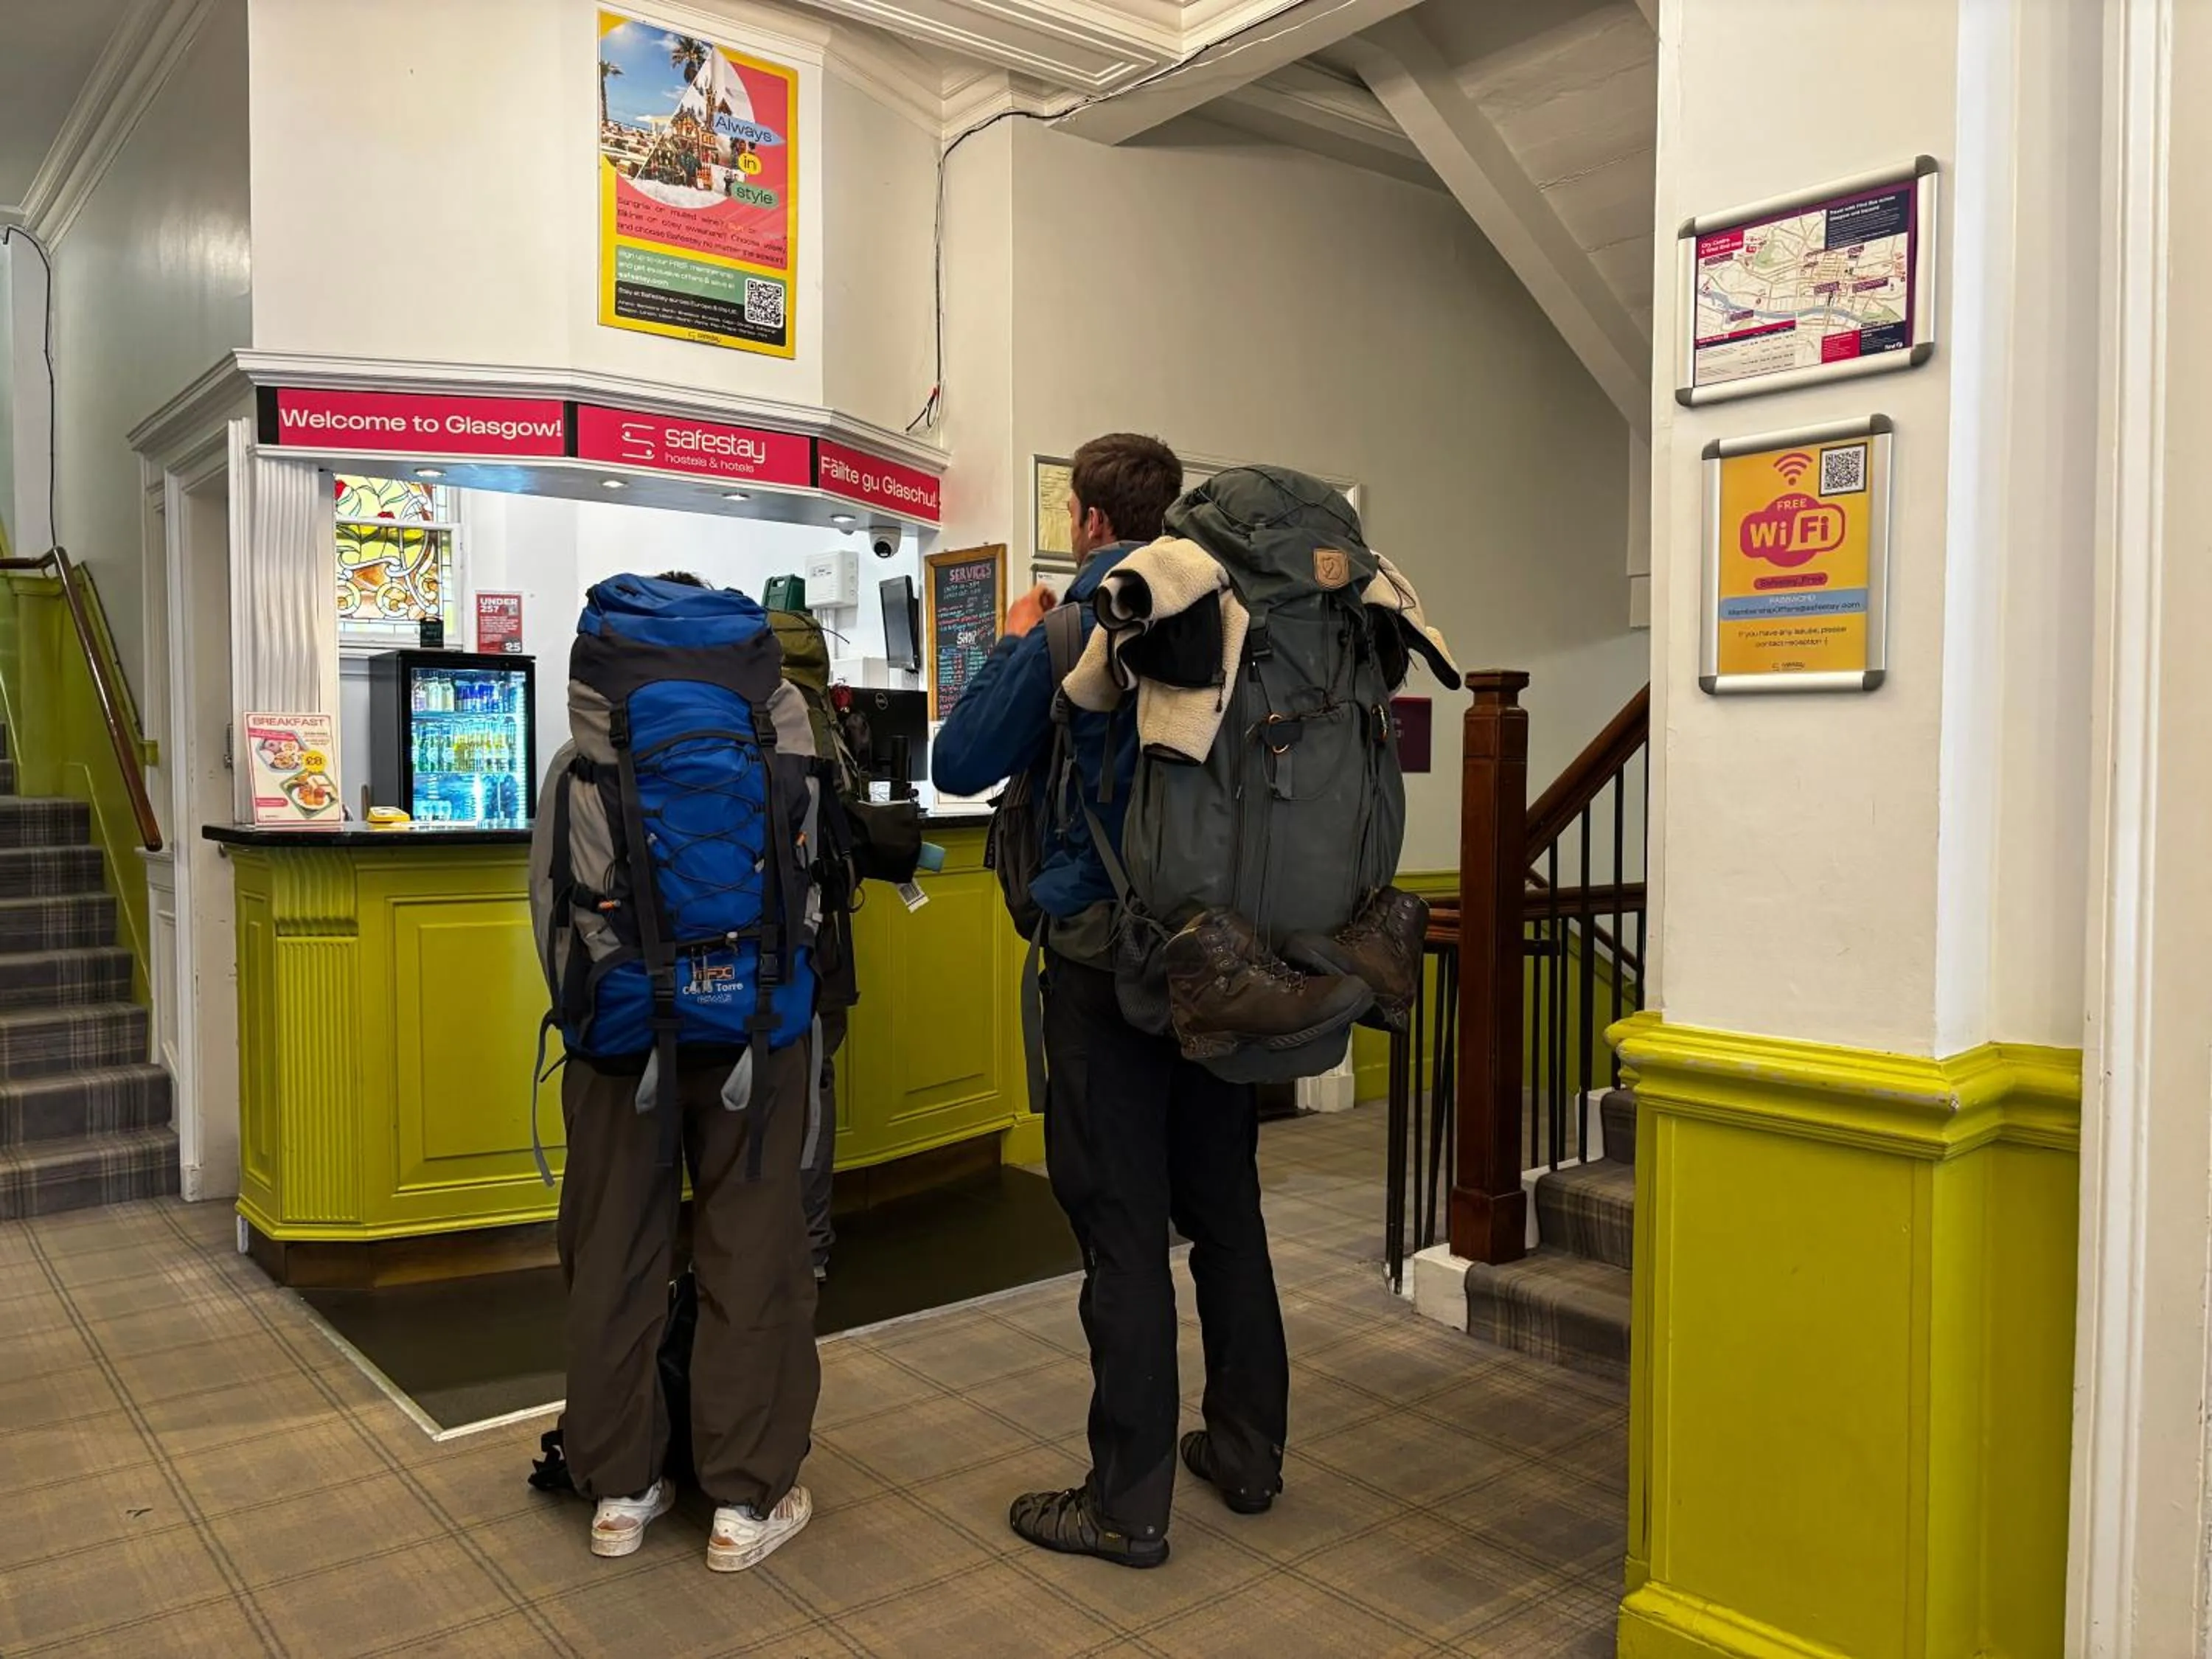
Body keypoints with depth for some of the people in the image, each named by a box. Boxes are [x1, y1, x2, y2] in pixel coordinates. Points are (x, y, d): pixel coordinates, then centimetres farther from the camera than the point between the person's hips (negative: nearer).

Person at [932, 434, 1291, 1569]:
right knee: (1225, 1205, 16)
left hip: (1108, 953, -5)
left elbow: (961, 764, -7)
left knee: (1121, 1227, 1)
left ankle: (1128, 1504, 12)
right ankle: (1247, 1453, 30)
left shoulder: (1079, 629, -10)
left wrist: (1014, 643, 6)